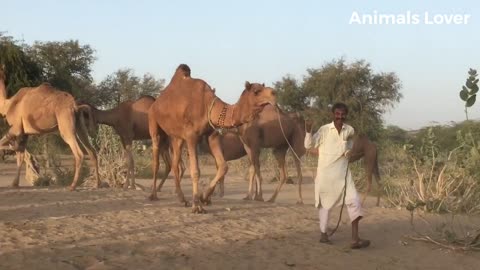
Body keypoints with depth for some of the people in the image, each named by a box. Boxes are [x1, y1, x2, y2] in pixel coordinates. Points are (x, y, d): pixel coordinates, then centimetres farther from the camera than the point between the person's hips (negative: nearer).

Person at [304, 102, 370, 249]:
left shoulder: (350, 130, 2)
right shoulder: (324, 130, -9)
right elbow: (309, 145, -16)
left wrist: (348, 150, 1)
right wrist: (308, 130, -33)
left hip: (343, 173, 3)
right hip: (325, 172, -3)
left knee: (354, 201, -10)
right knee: (325, 203, 9)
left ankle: (355, 239, -11)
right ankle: (323, 234, 27)